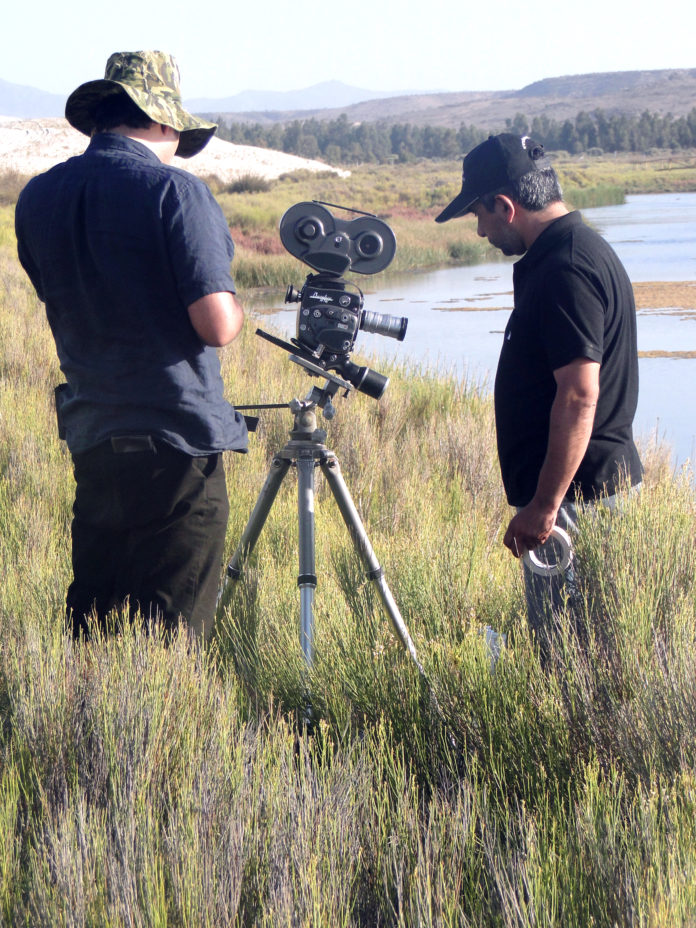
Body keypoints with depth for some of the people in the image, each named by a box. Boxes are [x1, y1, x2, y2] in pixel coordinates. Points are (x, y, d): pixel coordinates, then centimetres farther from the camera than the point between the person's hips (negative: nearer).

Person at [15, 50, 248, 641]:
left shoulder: (37, 199, 7)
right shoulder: (174, 190, -12)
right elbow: (217, 325, -16)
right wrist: (234, 307, 5)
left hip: (90, 441, 6)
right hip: (179, 447, -6)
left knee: (90, 629, 15)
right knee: (174, 636, 0)